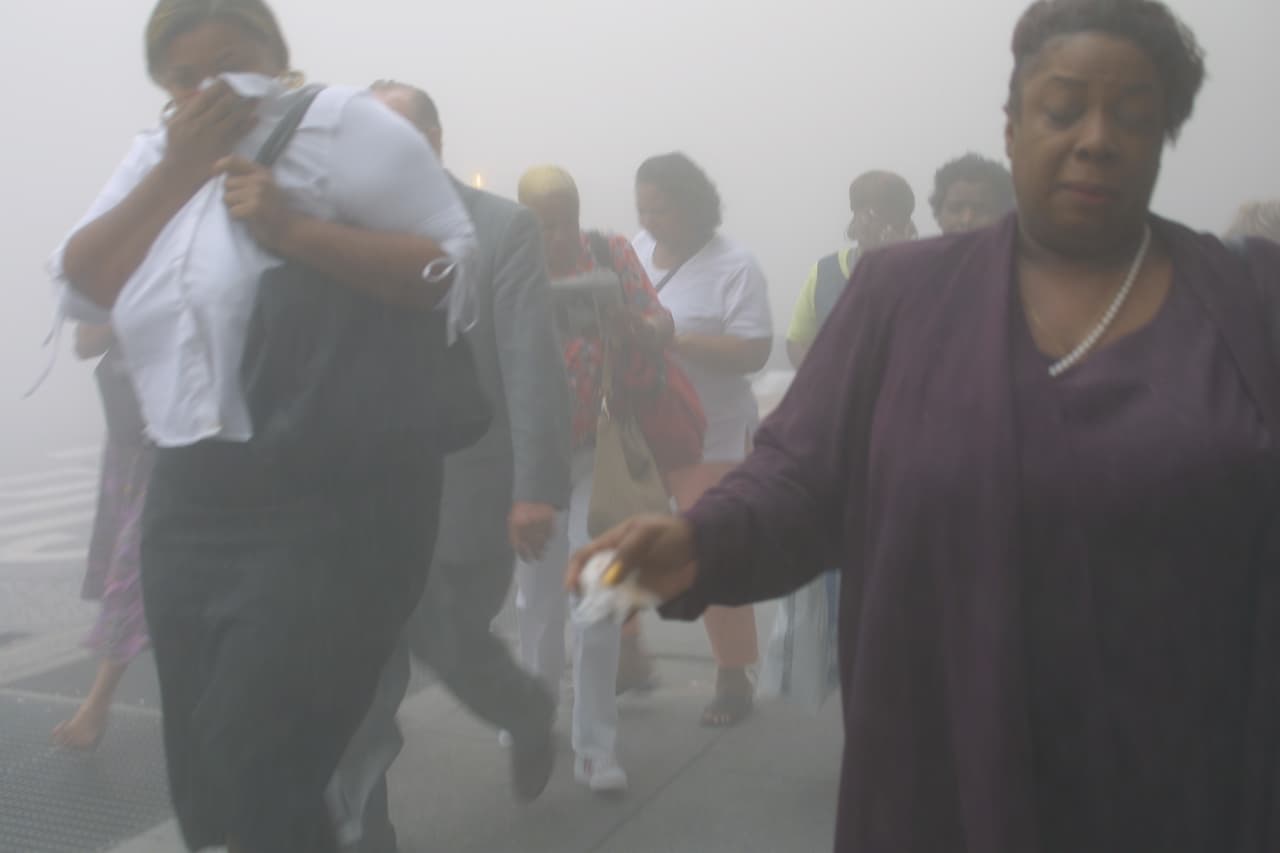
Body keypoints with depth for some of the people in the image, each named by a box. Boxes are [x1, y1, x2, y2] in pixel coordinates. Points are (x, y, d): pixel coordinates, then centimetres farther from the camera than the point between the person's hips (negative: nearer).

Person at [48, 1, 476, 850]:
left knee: (256, 771, -9)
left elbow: (451, 268, -12)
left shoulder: (342, 124, -4)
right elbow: (81, 287, 5)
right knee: (207, 774, 13)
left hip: (333, 497, -7)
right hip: (191, 501, 7)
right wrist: (176, 172, -4)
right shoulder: (157, 156, 15)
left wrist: (294, 227, -21)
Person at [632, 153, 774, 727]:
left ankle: (734, 679, 16)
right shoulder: (633, 251, 6)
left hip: (708, 438, -5)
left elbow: (754, 352, -18)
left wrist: (676, 339, -23)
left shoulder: (734, 266, -11)